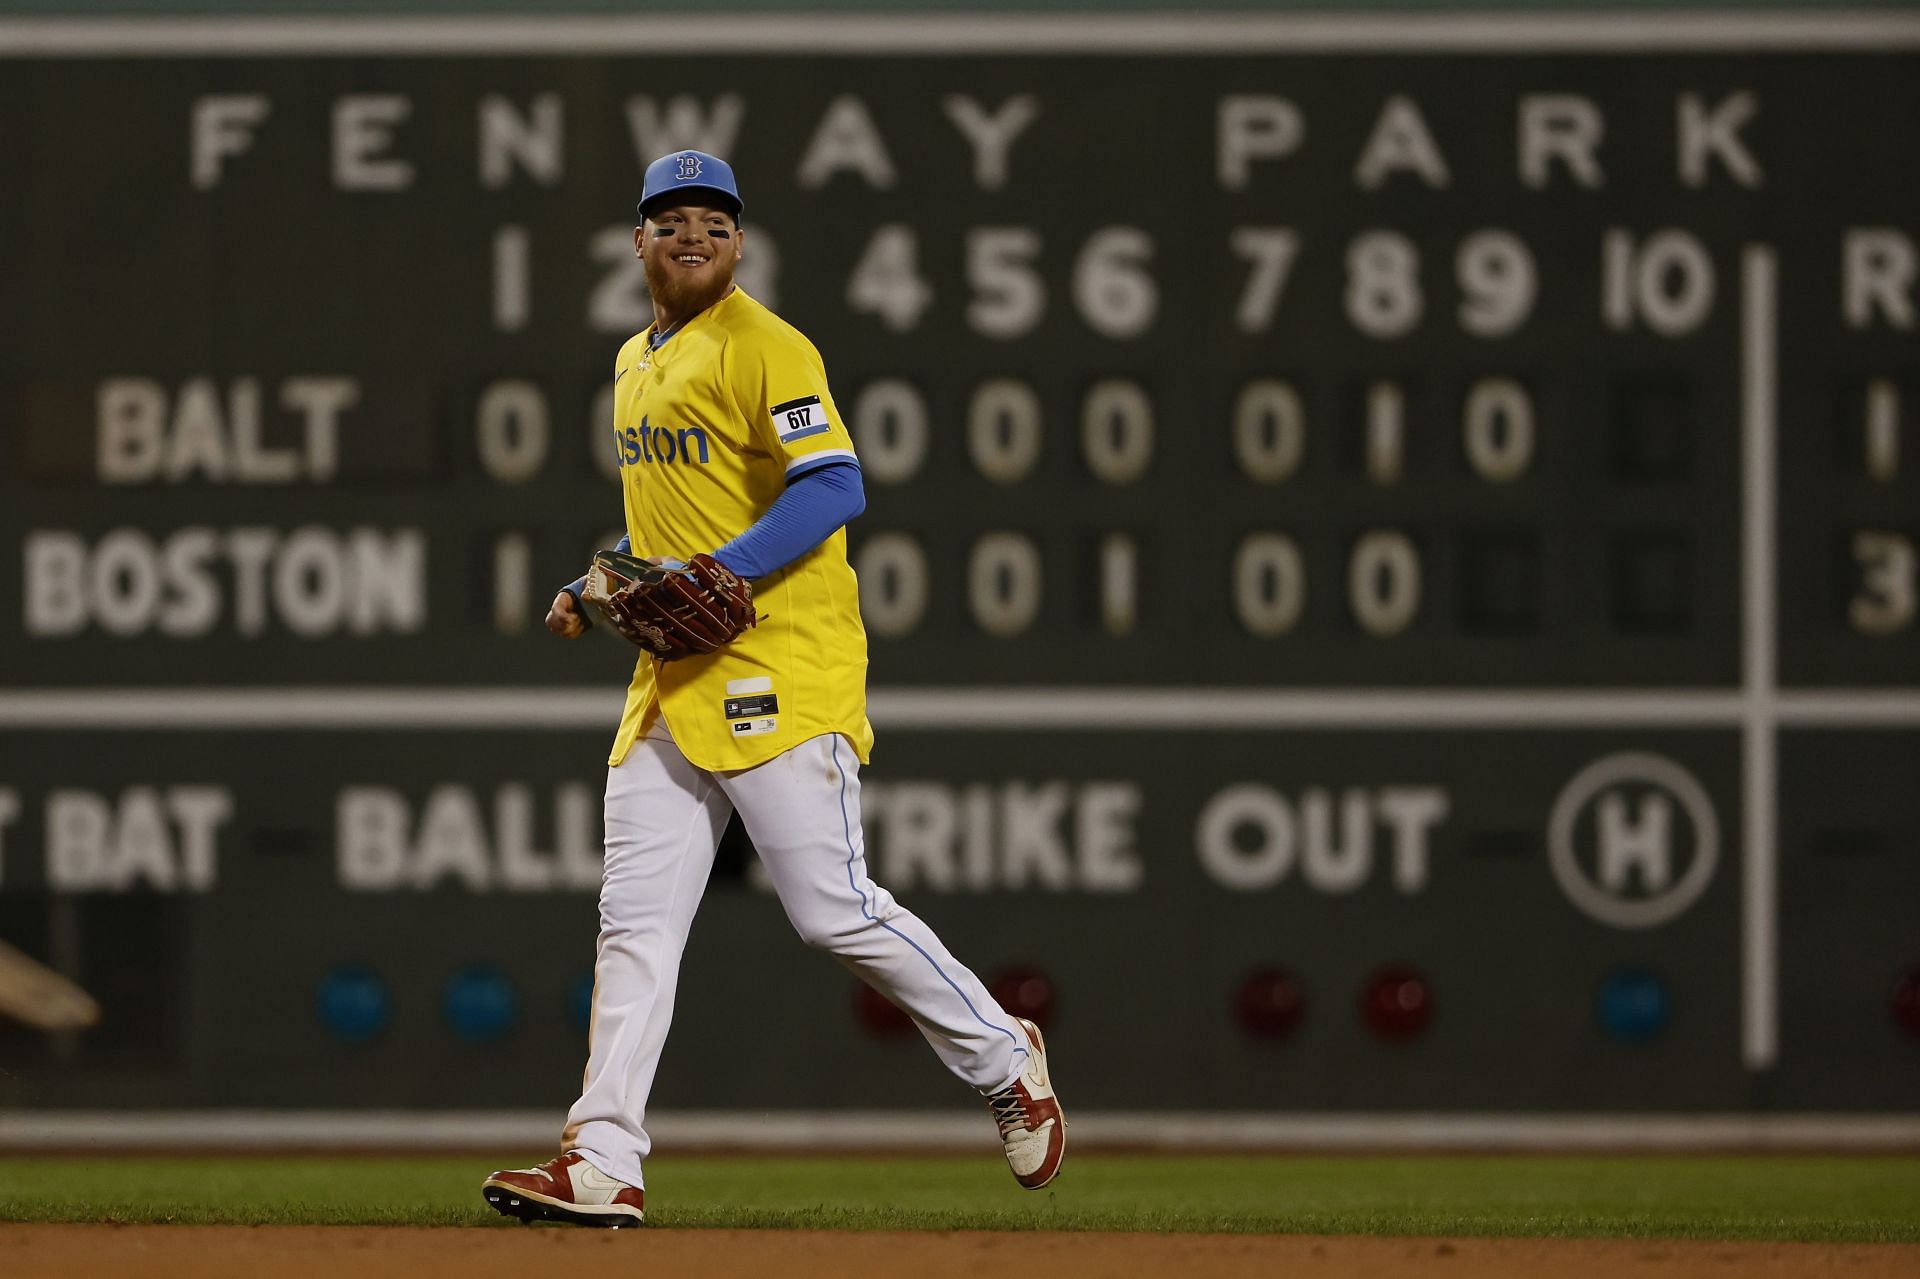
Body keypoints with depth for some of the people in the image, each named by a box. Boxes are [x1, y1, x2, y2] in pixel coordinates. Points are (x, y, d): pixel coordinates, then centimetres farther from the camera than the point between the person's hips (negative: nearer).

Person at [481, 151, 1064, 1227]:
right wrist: (597, 590, 15)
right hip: (672, 682, 8)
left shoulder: (767, 351, -8)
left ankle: (1004, 1058, 12)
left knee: (837, 913, -8)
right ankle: (603, 1164, -3)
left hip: (779, 672, -8)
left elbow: (834, 488, -19)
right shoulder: (637, 364, 20)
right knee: (636, 918, 0)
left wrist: (720, 574, -26)